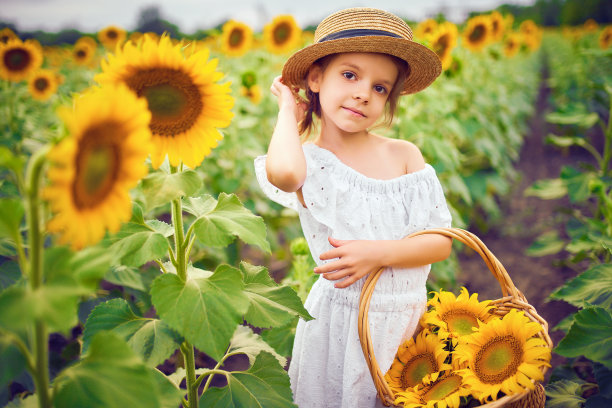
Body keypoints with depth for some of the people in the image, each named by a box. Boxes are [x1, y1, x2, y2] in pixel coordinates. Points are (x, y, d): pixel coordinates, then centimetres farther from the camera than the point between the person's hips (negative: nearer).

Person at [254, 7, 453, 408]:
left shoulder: (404, 154, -2)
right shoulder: (308, 161, -9)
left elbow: (442, 242, -4)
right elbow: (283, 172, -37)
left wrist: (378, 253, -21)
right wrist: (289, 110, -17)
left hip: (408, 316, 3)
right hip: (342, 324, -3)